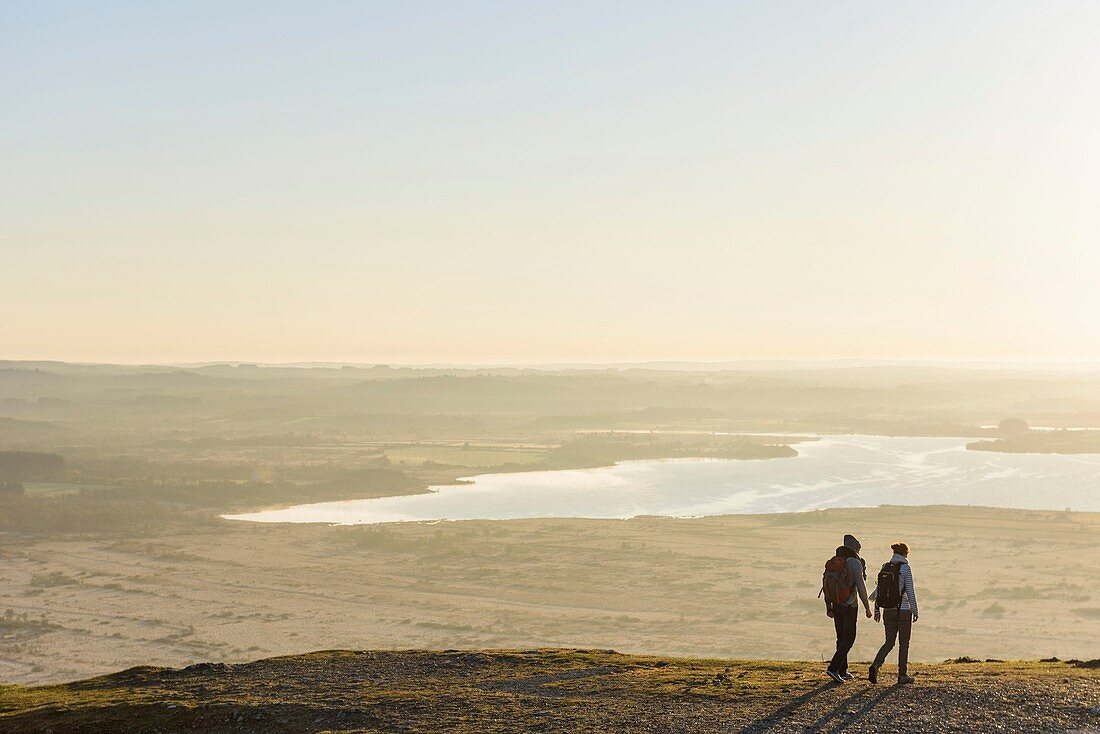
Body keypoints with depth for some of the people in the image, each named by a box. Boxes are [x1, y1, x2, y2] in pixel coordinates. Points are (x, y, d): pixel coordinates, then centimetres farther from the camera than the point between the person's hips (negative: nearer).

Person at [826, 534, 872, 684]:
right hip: (850, 605, -7)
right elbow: (861, 586, -14)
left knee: (842, 637, 14)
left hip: (836, 604, 7)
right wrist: (867, 607, -7)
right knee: (848, 639, -2)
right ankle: (833, 667, -14)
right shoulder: (855, 563, -12)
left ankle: (843, 671, 18)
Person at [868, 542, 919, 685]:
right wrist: (915, 610, -5)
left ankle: (875, 665, -13)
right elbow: (910, 591, -13)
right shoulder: (906, 568, -10)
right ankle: (902, 675, 12)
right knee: (904, 643, 9)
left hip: (888, 610, 5)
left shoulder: (885, 567, 5)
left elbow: (878, 589, 7)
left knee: (889, 642, 10)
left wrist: (877, 610, 13)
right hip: (903, 610, -5)